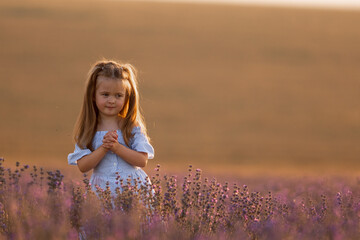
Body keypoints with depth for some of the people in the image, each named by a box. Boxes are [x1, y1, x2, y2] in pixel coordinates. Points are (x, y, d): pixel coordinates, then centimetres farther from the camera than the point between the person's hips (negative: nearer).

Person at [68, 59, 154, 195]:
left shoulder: (132, 127, 5)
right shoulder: (88, 130, 6)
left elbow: (142, 161, -3)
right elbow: (82, 166, -2)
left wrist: (116, 147, -12)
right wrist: (104, 148, -13)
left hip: (132, 187, 0)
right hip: (102, 190, 0)